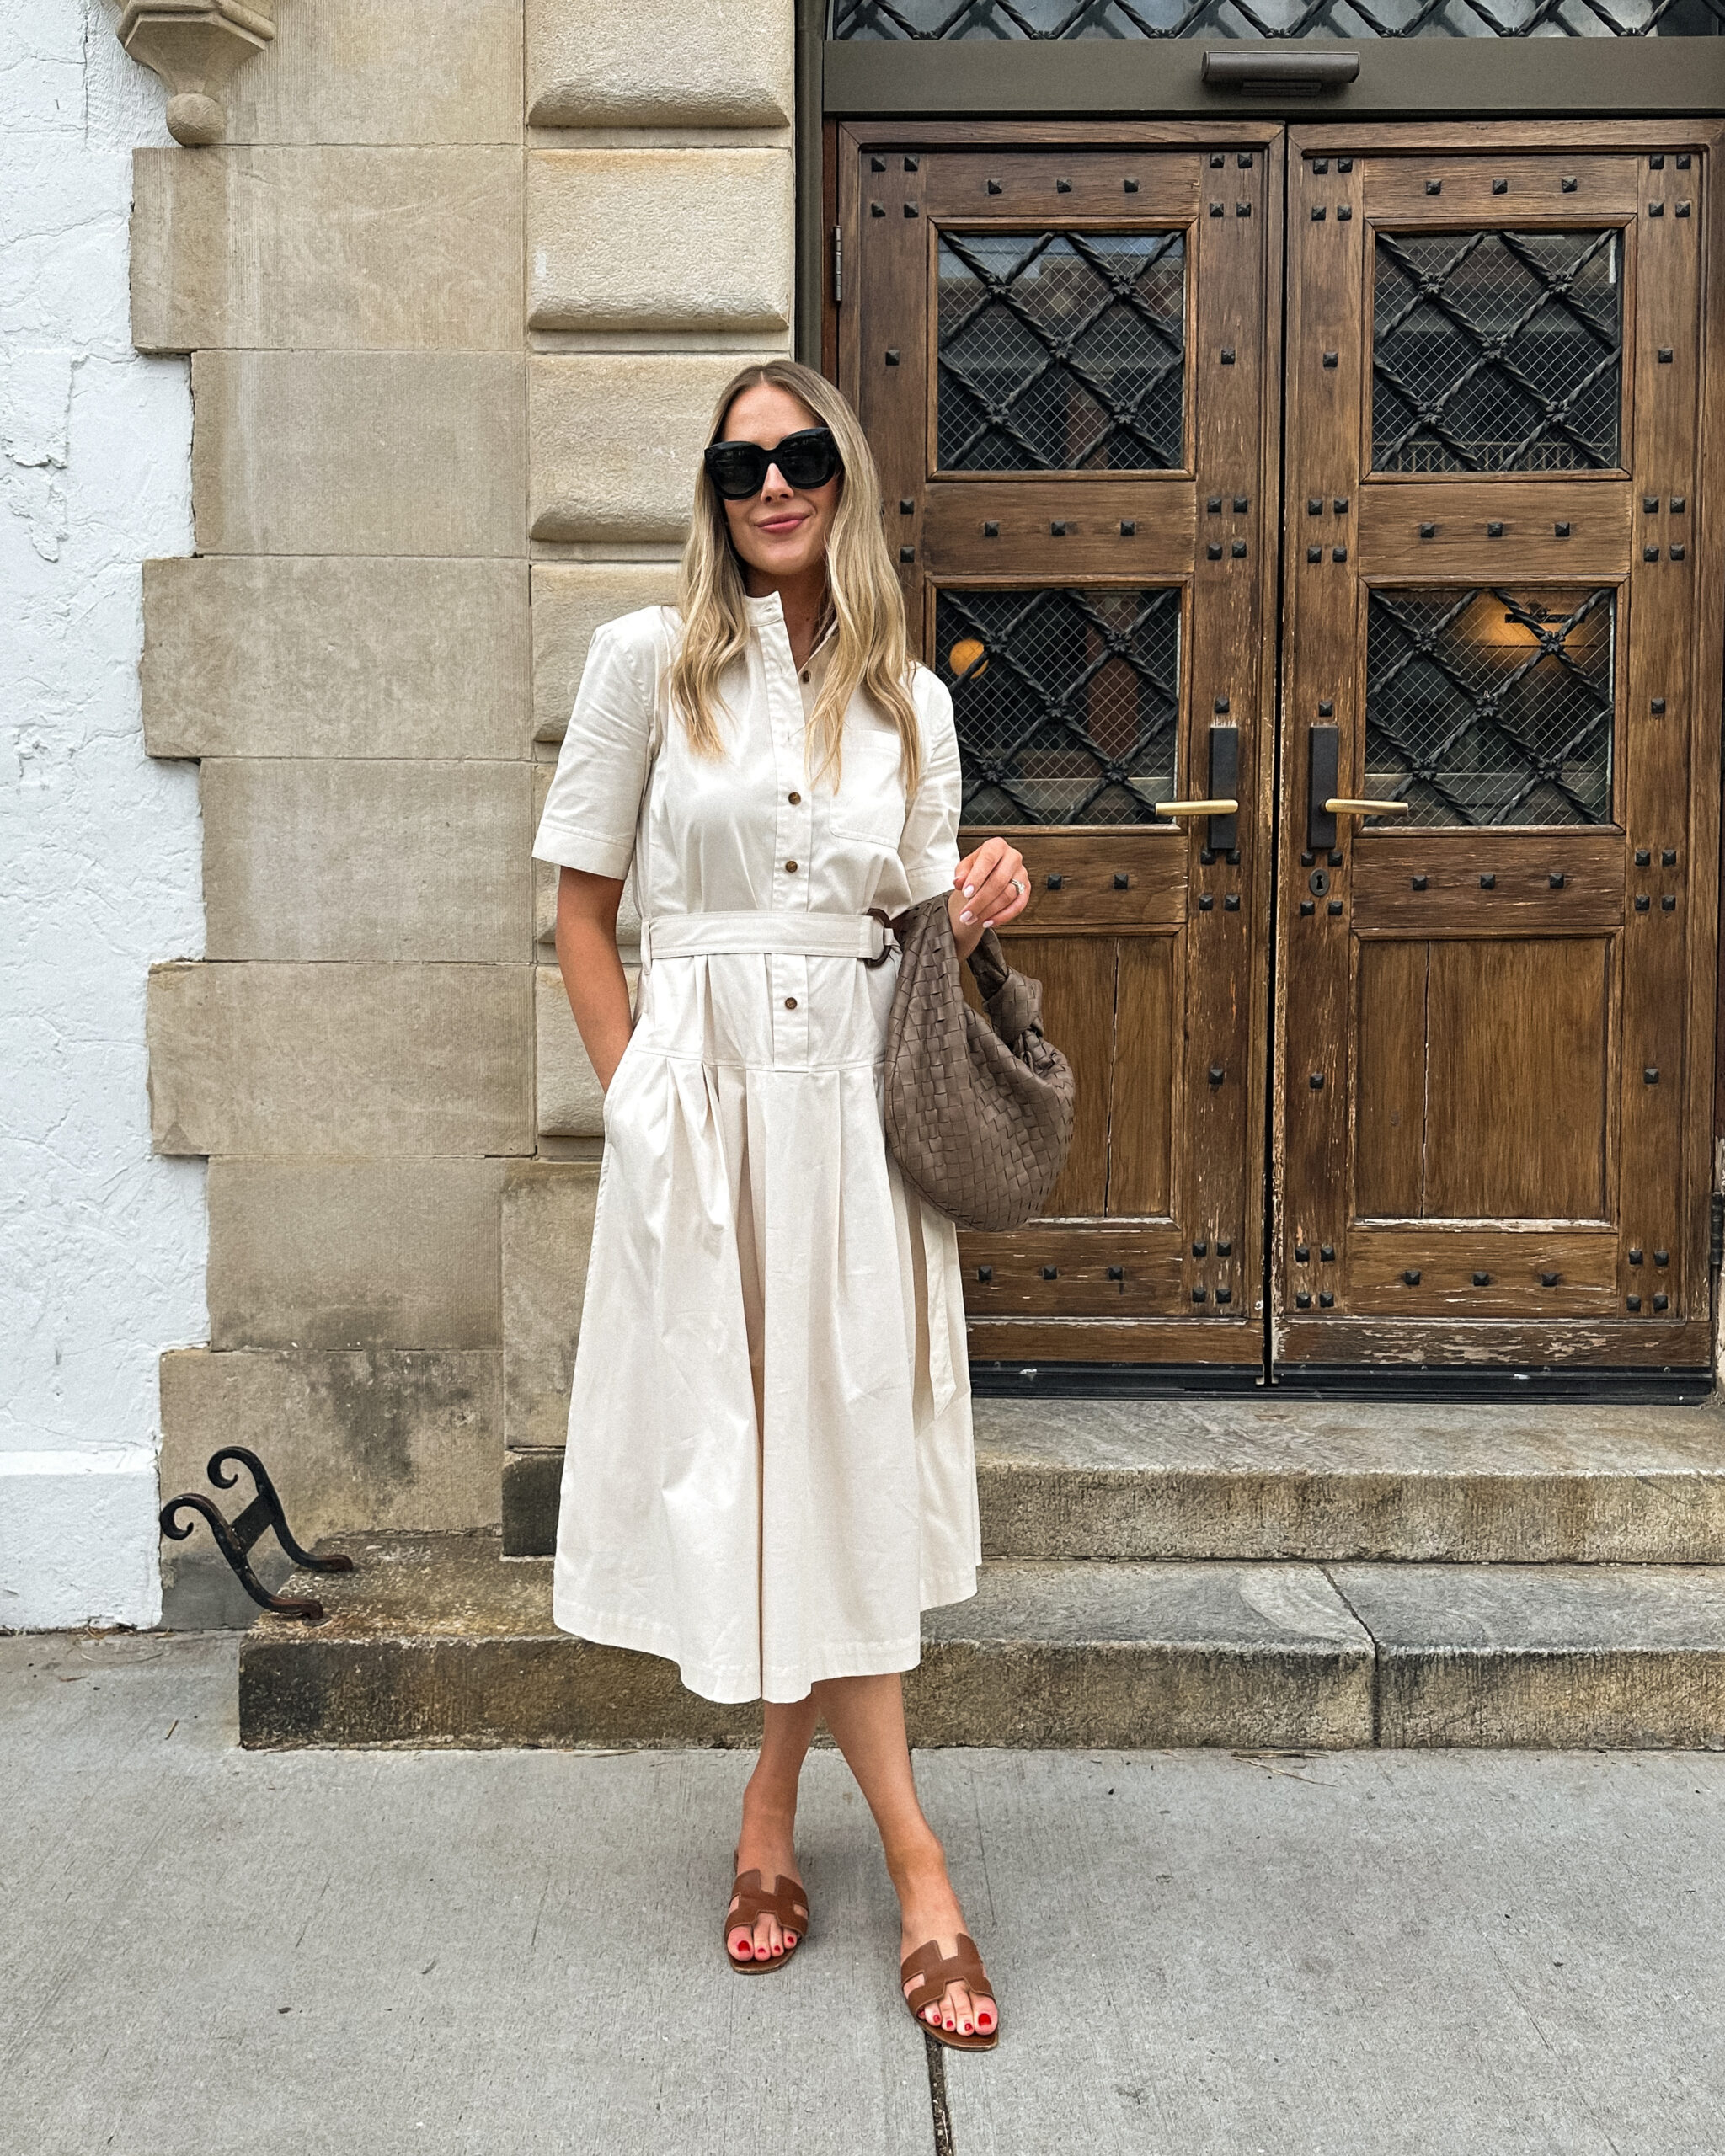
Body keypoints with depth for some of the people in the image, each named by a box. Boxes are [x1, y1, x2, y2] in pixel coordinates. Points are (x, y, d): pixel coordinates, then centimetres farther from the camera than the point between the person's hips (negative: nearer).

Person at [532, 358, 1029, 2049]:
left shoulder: (909, 699, 11)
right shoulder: (650, 661, 2)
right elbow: (582, 908, 3)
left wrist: (978, 904, -5)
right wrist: (639, 1095, -4)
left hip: (861, 1093, 3)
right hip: (702, 1086, -3)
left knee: (843, 1439, 3)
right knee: (757, 1444, -1)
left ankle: (772, 1815, 23)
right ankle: (913, 1862, 10)